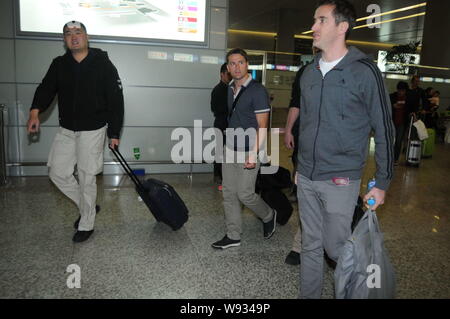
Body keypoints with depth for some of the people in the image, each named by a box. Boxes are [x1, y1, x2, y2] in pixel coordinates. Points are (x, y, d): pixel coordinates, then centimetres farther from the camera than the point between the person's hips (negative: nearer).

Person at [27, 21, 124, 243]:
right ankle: (88, 206, 29)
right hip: (66, 130, 5)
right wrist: (35, 110, -26)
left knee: (86, 178, 1)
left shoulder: (103, 64, -7)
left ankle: (86, 225, 19)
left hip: (93, 131, -5)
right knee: (57, 172, 8)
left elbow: (116, 100, -7)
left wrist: (114, 133, -8)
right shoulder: (59, 64, 6)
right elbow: (46, 88, -5)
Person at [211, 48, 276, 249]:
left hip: (248, 152, -7)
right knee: (229, 193, 8)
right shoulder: (228, 90, 9)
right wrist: (221, 145, 16)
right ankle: (233, 236, 21)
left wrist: (254, 154, -22)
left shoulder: (257, 91, -12)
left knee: (244, 194, -3)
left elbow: (262, 126, -15)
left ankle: (268, 216, 27)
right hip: (229, 150, 7)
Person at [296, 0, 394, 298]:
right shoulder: (309, 73, 8)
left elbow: (384, 130, -7)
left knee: (335, 248, 2)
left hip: (340, 181, -5)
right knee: (311, 246, 15)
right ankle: (309, 295, 33)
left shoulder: (364, 71, -10)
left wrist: (382, 183, -6)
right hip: (306, 178, 6)